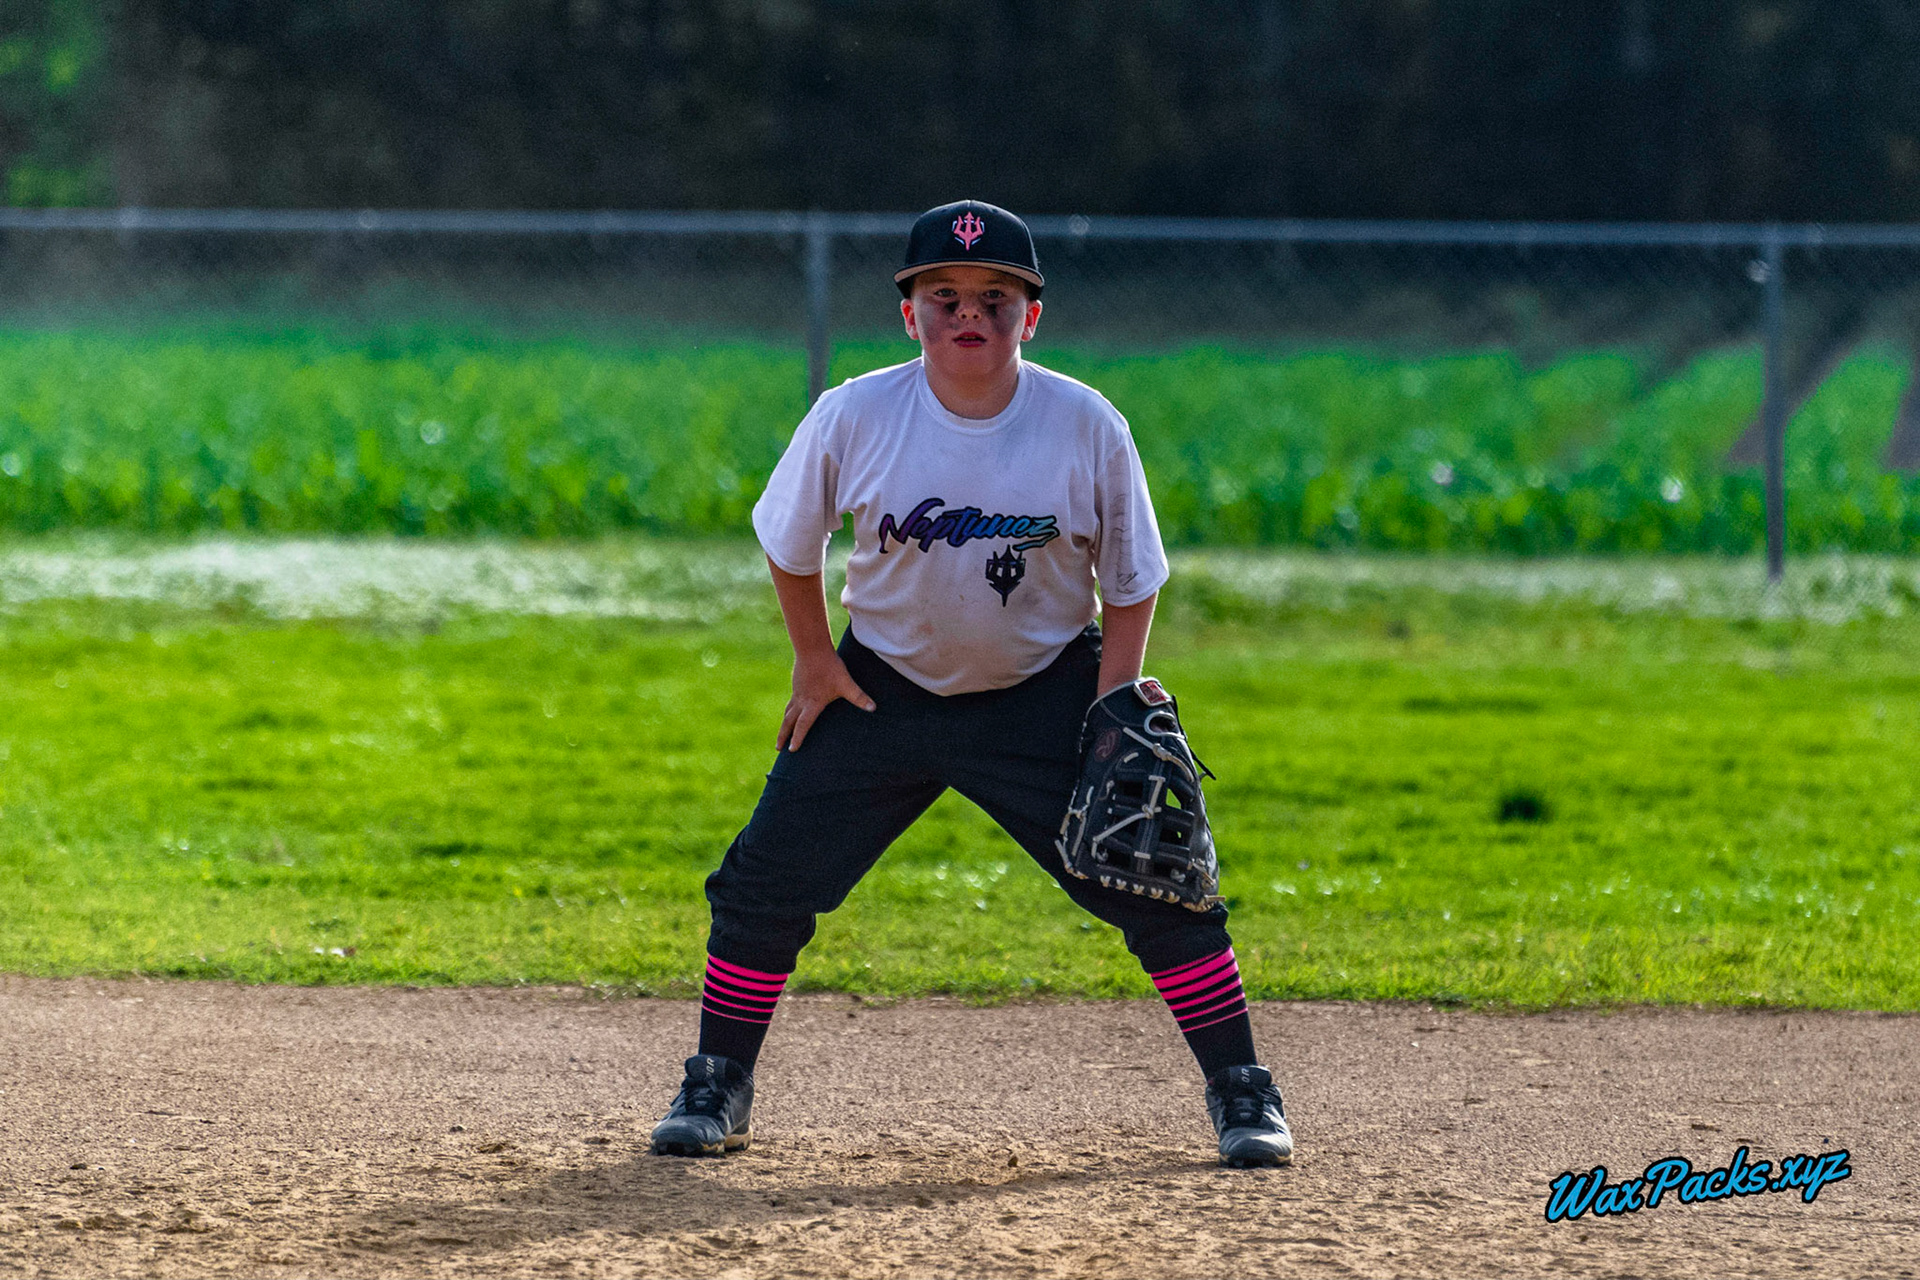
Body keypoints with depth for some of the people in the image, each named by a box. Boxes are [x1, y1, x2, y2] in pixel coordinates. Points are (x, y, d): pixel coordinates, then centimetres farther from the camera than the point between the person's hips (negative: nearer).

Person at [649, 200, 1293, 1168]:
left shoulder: (1087, 428, -15)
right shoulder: (856, 417, -15)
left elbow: (1130, 585, -3)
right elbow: (789, 543, 3)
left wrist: (1111, 710, -12)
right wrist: (815, 661, 2)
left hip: (1045, 695, -1)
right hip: (882, 686, 1)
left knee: (1156, 886, -9)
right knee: (767, 882, -3)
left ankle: (1240, 1091, 5)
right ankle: (716, 1089, 16)